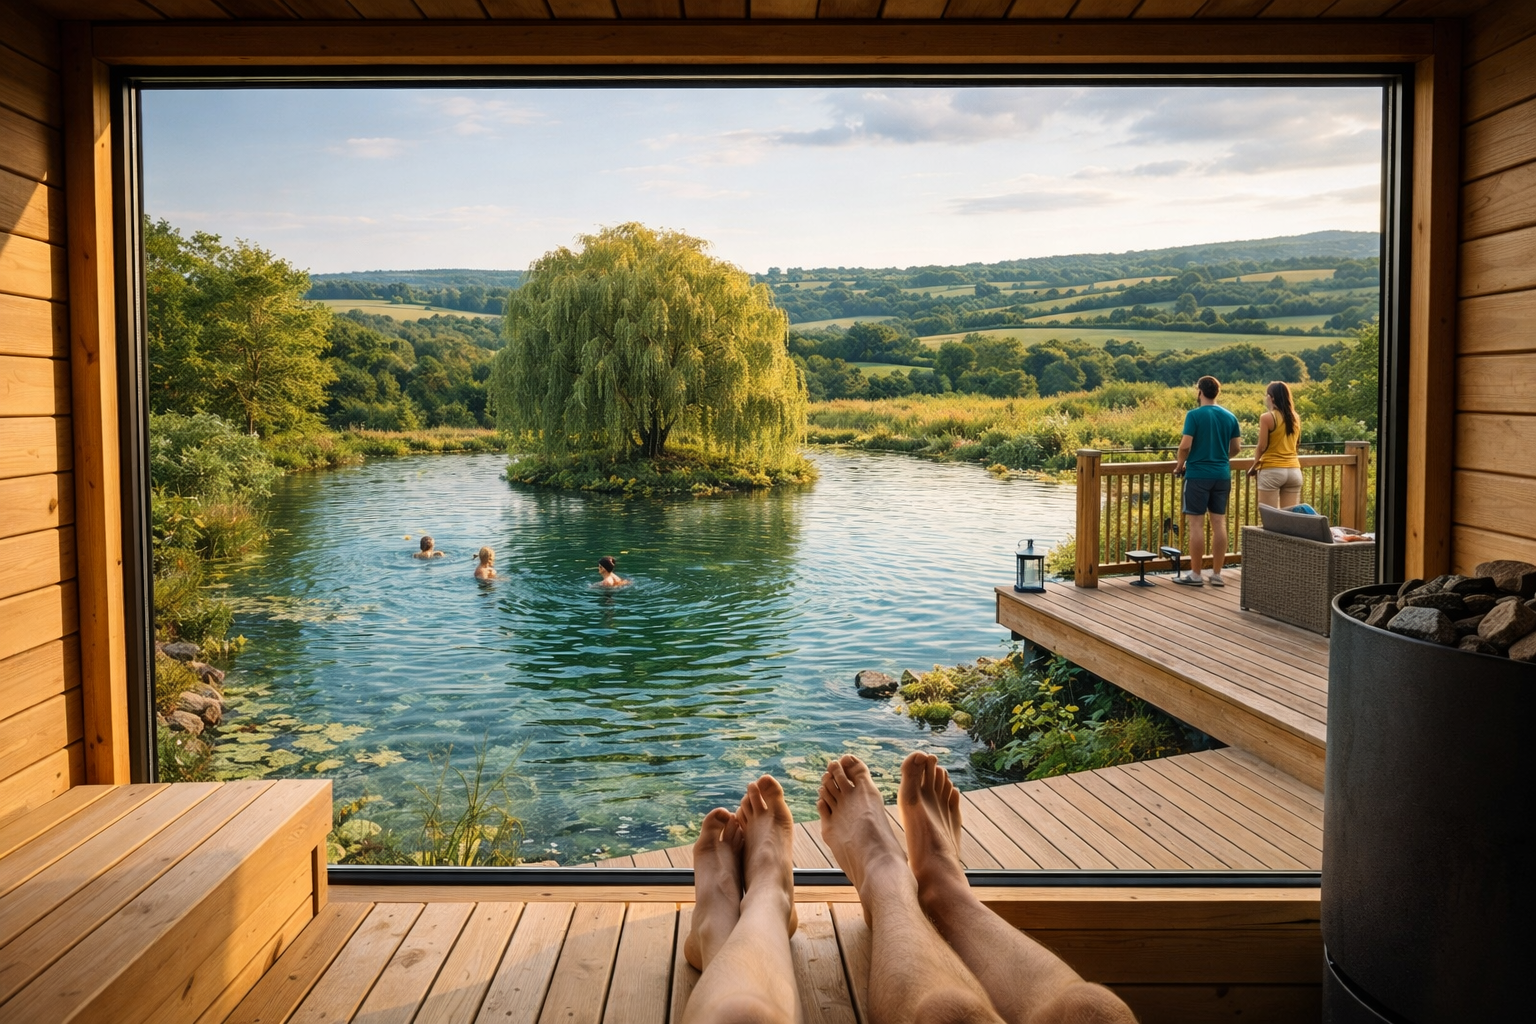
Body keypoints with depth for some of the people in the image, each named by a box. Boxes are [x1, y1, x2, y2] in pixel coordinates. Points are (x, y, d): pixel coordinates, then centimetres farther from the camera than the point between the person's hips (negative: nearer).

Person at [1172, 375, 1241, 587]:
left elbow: (1185, 445, -15)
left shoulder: (1194, 415, -10)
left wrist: (1180, 464, 2)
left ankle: (1195, 574, 3)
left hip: (1198, 474, -5)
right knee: (1219, 523, 7)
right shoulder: (1230, 417, 7)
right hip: (1222, 475, 5)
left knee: (1197, 524, -1)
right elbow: (1235, 448, 12)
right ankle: (1217, 574, 11)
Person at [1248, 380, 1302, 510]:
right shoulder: (1296, 418, 9)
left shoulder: (1267, 417, -9)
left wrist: (1254, 467, 5)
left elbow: (1262, 447, -7)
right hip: (1294, 470, 6)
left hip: (1272, 470, -6)